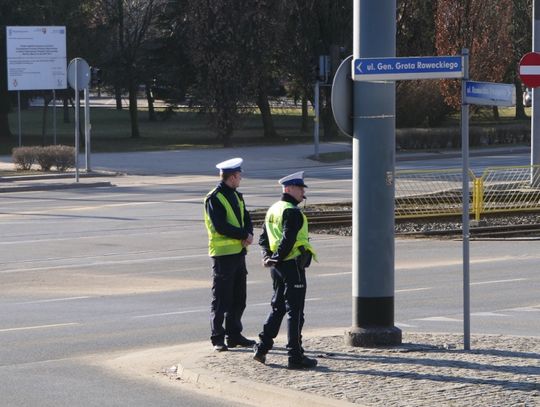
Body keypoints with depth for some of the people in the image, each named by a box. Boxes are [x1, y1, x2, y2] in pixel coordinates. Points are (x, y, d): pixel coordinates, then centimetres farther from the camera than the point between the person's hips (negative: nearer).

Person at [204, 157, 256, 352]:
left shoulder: (236, 196, 14)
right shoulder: (214, 199, -13)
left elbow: (246, 219, 12)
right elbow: (220, 227, -21)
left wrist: (248, 235, -9)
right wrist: (244, 235, -15)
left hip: (238, 252, 8)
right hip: (223, 254, -8)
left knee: (238, 298, 12)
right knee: (221, 299, -3)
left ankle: (234, 335, 21)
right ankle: (218, 339, 3)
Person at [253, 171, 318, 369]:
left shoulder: (273, 210, 14)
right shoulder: (292, 212, -16)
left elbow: (264, 237, 15)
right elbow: (288, 240, -24)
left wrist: (267, 256, 3)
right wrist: (276, 259, -14)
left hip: (277, 268, 9)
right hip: (292, 265, -9)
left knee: (278, 308, 19)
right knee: (294, 311, -4)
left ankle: (262, 347, 18)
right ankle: (295, 356, -1)